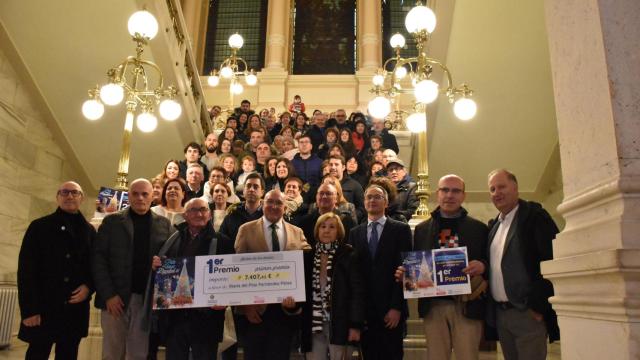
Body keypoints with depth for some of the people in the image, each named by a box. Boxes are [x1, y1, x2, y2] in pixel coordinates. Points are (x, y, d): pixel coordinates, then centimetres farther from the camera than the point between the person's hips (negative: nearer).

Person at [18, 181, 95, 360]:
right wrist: (29, 309, -11)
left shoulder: (89, 231, 11)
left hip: (75, 310, 3)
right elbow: (26, 269, -4)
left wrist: (89, 286, -8)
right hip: (43, 308, -3)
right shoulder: (39, 226, 2)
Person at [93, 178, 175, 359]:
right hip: (115, 298, 0)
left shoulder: (164, 225, 7)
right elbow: (98, 258, 0)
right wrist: (108, 294, -9)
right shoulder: (112, 221, 5)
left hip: (148, 299, 0)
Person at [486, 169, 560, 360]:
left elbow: (552, 261, -14)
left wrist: (539, 305, -15)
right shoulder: (493, 225, 15)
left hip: (528, 312, -6)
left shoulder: (534, 216, -7)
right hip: (500, 313, 7)